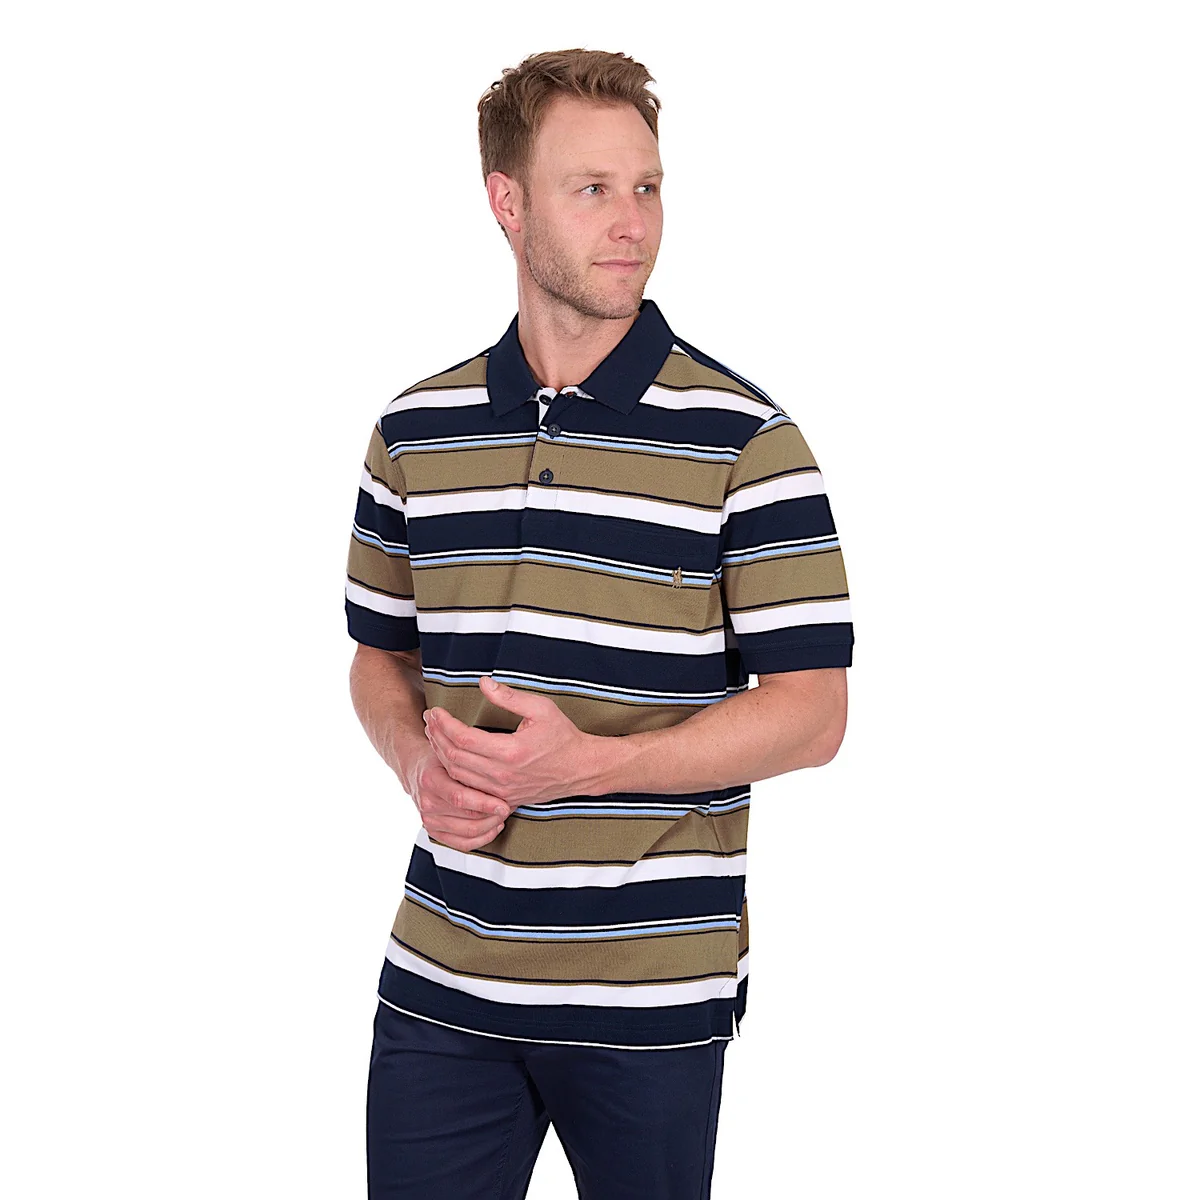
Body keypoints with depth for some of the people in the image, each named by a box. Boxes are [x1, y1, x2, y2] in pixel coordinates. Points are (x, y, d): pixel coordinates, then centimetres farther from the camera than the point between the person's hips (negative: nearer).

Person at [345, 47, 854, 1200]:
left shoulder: (743, 438, -7)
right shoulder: (415, 429, 7)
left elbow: (811, 712, -8)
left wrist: (588, 763, -19)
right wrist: (421, 764, -5)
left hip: (652, 992, -3)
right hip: (441, 977, 3)